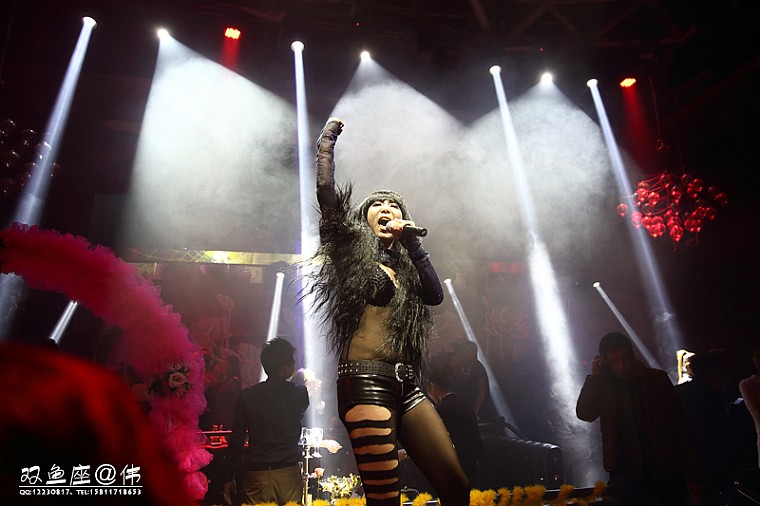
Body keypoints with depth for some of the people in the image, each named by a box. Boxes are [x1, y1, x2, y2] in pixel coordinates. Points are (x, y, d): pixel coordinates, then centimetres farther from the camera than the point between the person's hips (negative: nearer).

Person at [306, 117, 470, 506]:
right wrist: (328, 137, 10)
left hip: (406, 384, 6)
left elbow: (436, 294, 3)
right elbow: (325, 189, -2)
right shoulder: (354, 248, 7)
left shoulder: (403, 265, 22)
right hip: (366, 381, -6)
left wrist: (412, 242, 4)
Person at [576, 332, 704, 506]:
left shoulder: (657, 379, 1)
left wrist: (694, 475, -3)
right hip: (627, 477, 0)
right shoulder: (604, 387, 3)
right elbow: (584, 414, -9)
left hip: (667, 473, 0)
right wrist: (594, 375, -10)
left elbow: (681, 426, 1)